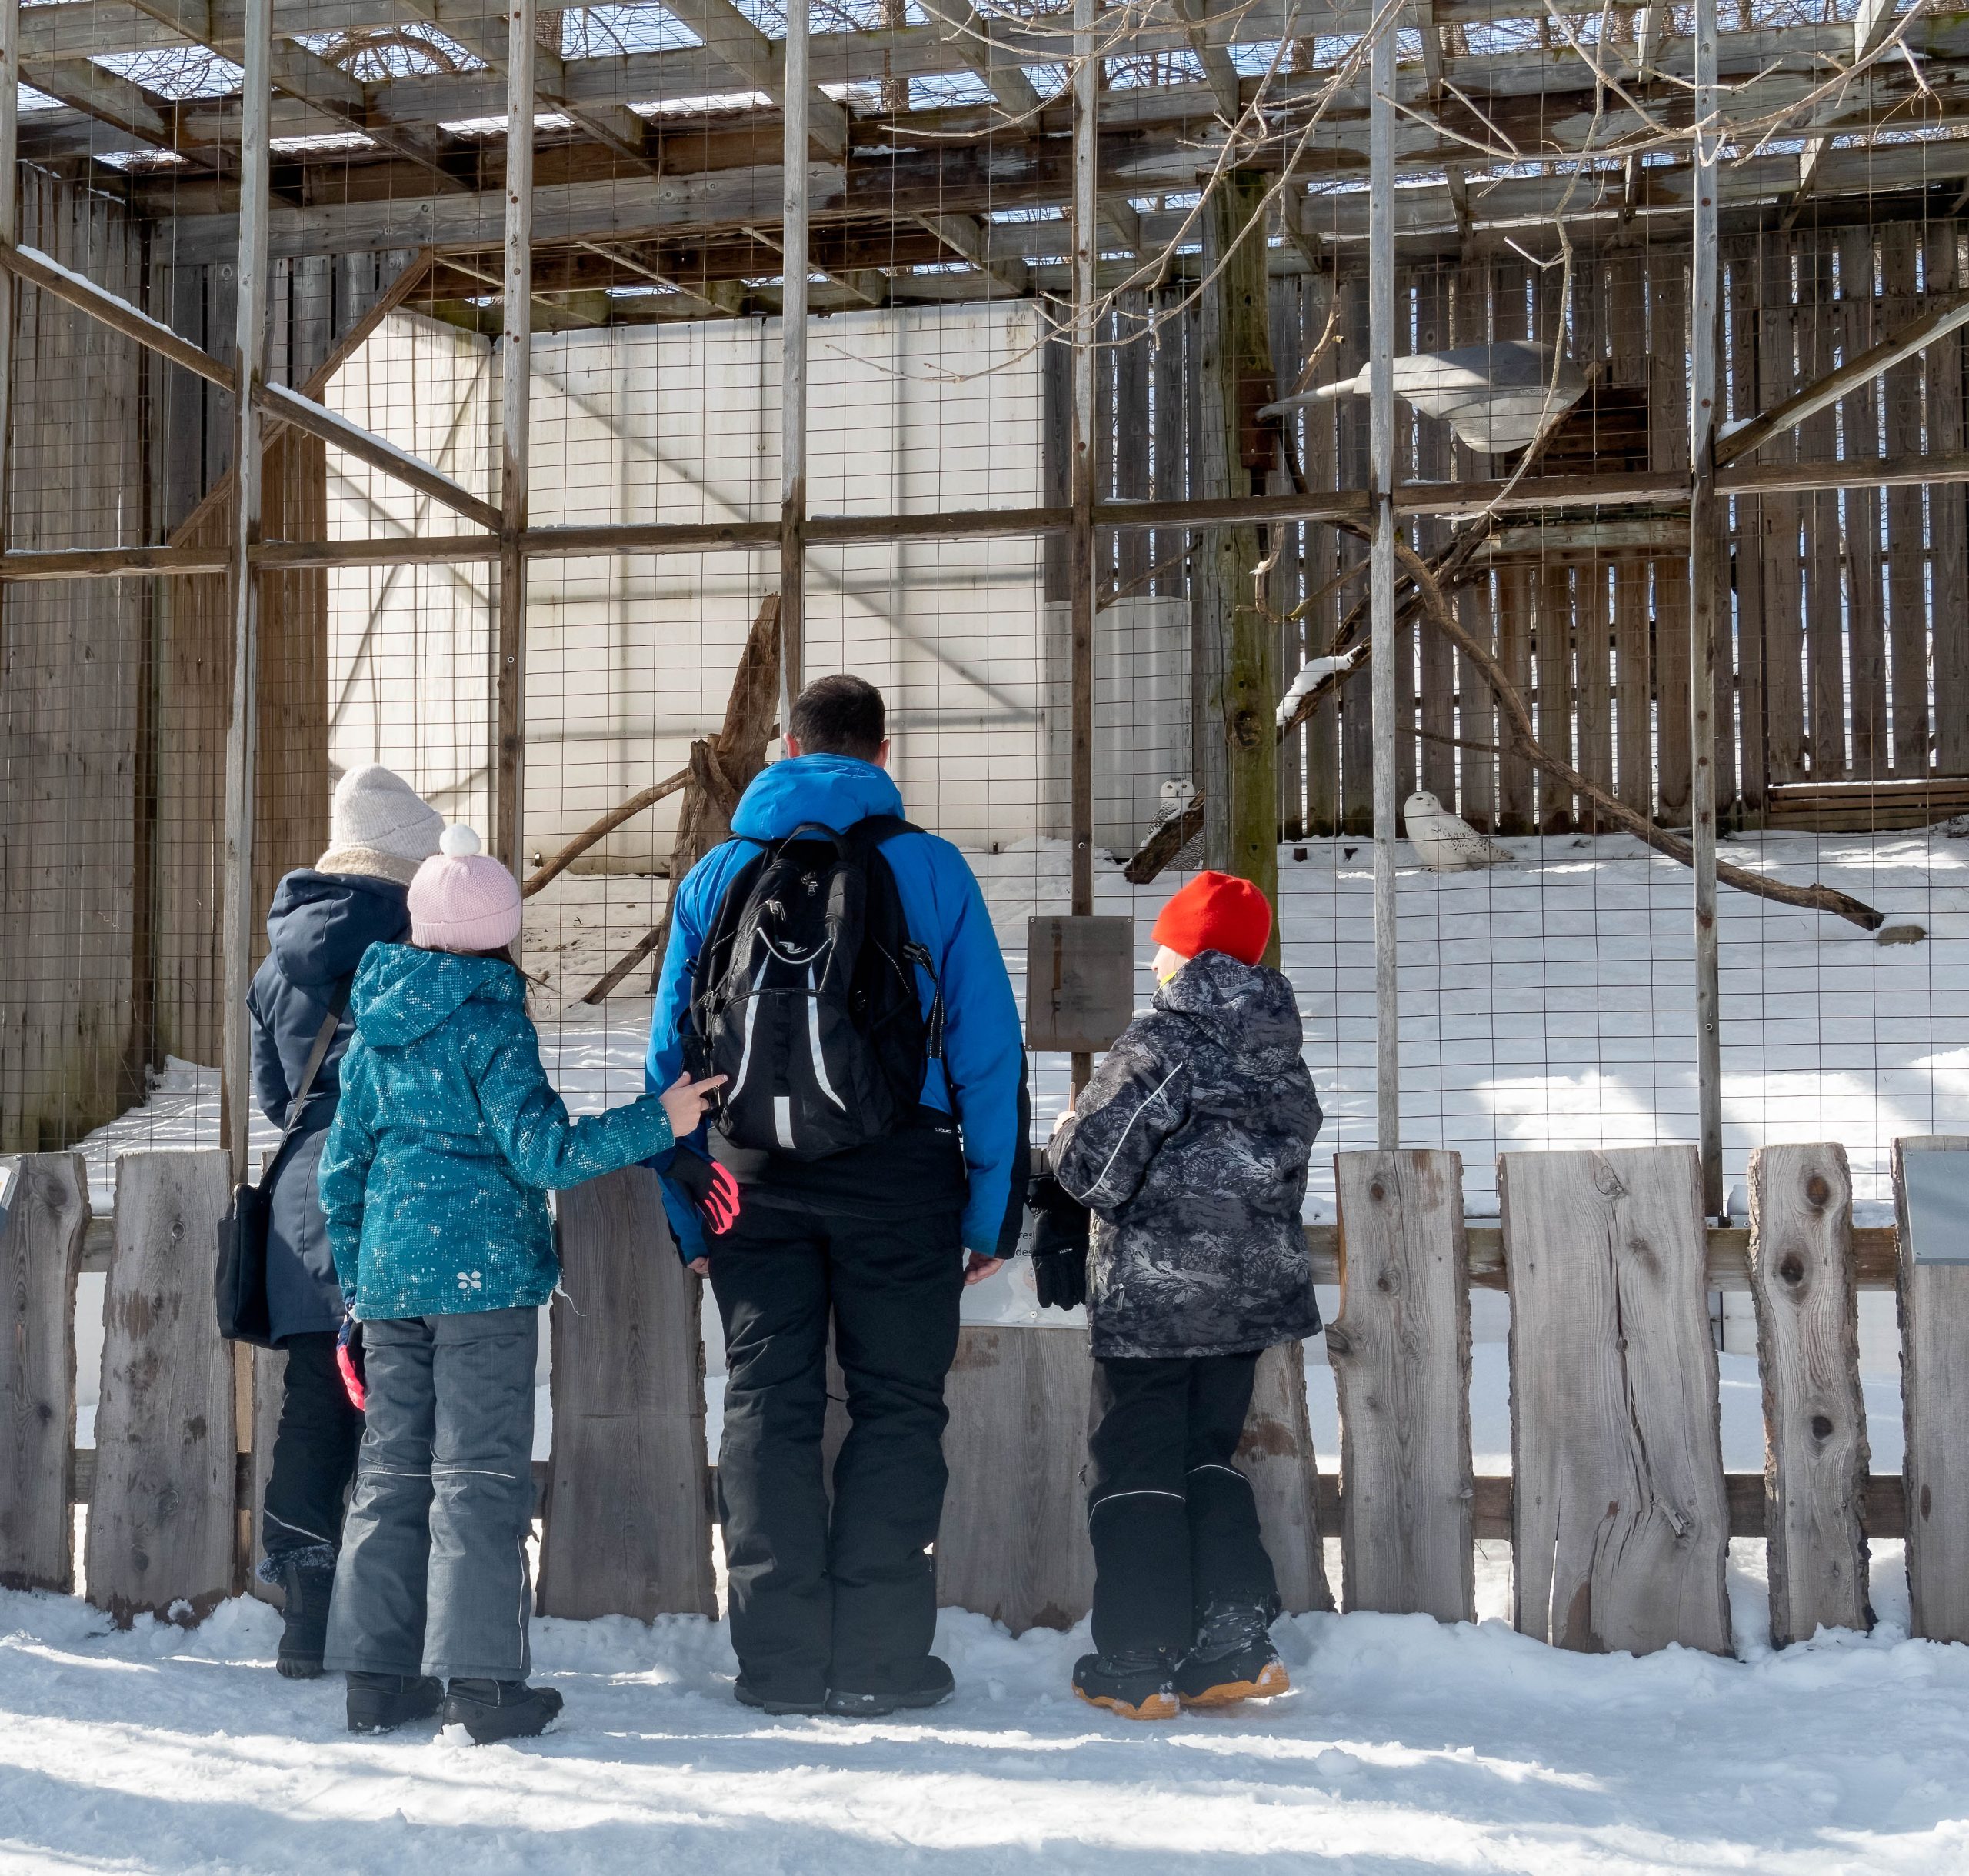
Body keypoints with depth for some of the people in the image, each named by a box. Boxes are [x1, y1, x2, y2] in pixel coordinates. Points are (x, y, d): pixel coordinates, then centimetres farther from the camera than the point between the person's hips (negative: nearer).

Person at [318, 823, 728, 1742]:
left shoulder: (373, 1035, 11)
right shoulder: (492, 1024, -9)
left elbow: (341, 1171, 14)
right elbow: (541, 1151, -15)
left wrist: (358, 1280, 22)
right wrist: (657, 1120, -11)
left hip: (389, 1274, 6)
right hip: (484, 1273, -6)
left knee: (392, 1468, 11)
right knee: (479, 1474, -2)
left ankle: (378, 1675, 15)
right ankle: (481, 1681, -1)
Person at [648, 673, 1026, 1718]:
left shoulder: (716, 874, 9)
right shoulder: (928, 867, 1)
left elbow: (669, 1055, 9)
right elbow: (989, 1051, -2)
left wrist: (688, 1220, 13)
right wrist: (993, 1213, 2)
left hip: (754, 1181, 2)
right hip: (898, 1178, -2)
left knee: (766, 1409, 9)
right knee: (895, 1407, 6)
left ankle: (781, 1662, 9)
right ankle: (878, 1659, 4)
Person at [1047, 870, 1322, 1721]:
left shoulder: (1159, 1044, -17)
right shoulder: (1282, 1060, 6)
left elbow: (1090, 1164, -18)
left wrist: (1069, 1137, 3)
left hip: (1151, 1297, -7)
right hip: (1251, 1291, 7)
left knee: (1136, 1467, 3)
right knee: (1211, 1456, 17)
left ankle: (1140, 1666, 6)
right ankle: (1235, 1645, 11)